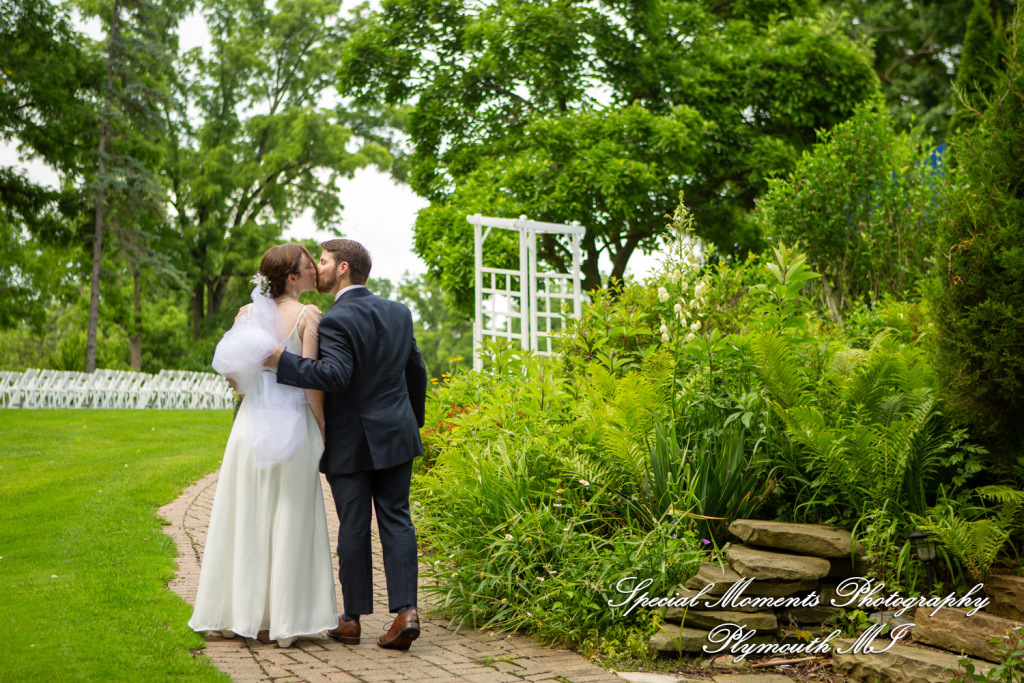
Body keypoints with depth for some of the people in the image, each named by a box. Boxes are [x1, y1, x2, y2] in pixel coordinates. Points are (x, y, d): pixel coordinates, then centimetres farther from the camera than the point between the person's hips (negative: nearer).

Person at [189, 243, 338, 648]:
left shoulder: (247, 313, 7)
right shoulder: (308, 315, -7)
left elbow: (230, 371, 3)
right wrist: (323, 429, -5)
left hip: (252, 424, 4)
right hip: (294, 425, -4)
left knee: (245, 520, 12)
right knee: (290, 522, 4)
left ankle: (236, 615, 17)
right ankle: (286, 623, 8)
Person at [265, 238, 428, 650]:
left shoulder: (336, 320, -15)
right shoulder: (399, 313, 7)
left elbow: (334, 374, -27)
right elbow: (415, 372, 14)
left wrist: (281, 360, -23)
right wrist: (414, 419, 27)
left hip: (349, 442, -5)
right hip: (395, 435, 5)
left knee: (353, 528, 3)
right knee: (396, 521, 6)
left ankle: (352, 620, 14)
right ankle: (405, 610, -4)